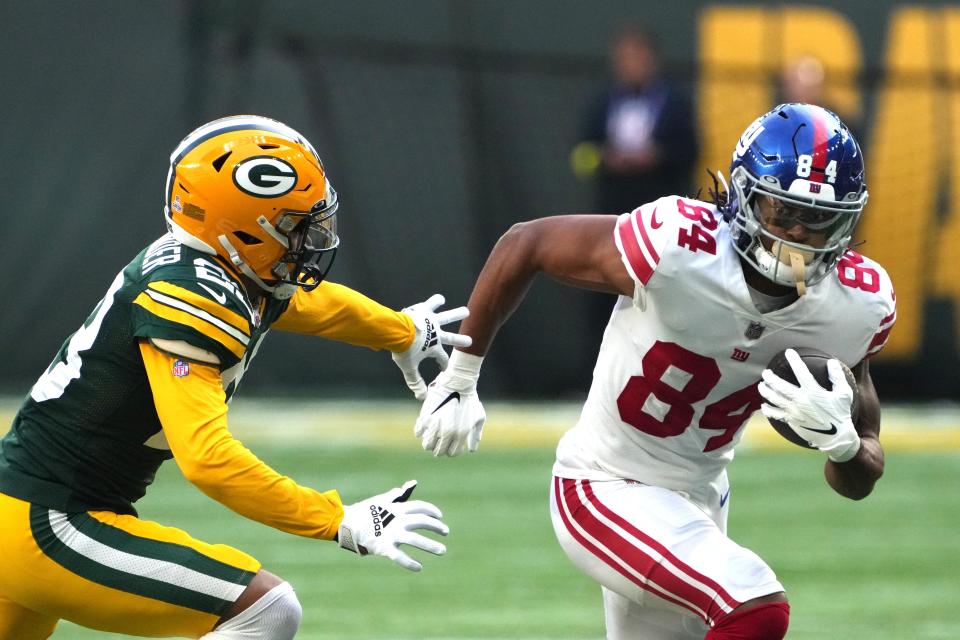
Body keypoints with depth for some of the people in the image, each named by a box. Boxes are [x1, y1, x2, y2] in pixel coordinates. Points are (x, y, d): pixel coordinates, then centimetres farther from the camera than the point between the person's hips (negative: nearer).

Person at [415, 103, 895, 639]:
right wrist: (460, 379, -3)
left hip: (700, 502, 7)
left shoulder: (857, 307, -11)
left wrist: (840, 439, -27)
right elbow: (525, 244, -11)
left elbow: (860, 483, -2)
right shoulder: (679, 249, -27)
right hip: (605, 491, -7)